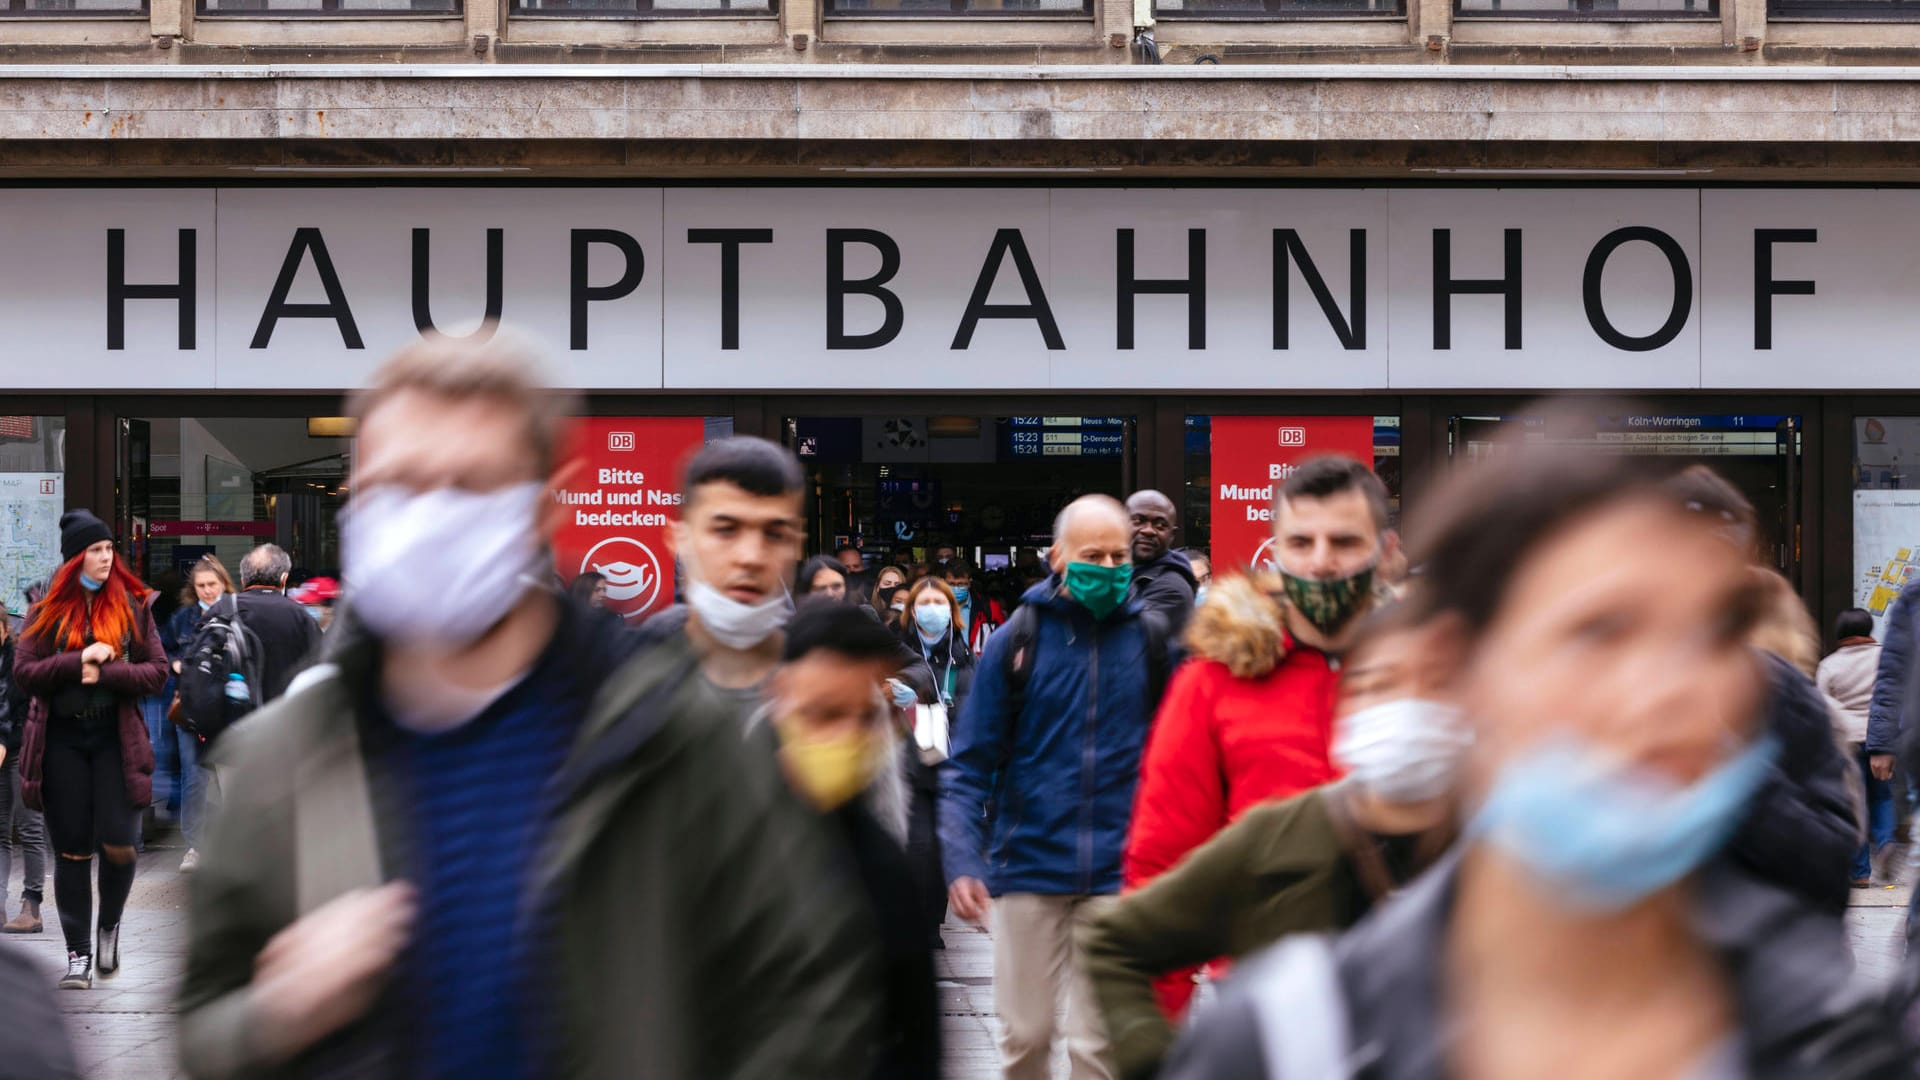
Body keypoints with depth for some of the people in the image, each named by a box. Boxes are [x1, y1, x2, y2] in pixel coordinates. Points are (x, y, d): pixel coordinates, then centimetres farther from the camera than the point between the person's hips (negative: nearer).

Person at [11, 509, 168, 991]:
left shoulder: (132, 606, 3)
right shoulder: (48, 609, 3)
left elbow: (157, 672, 0)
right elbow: (24, 672, -4)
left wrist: (105, 672, -15)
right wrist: (79, 661, -16)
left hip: (115, 738, 0)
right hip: (61, 739, 0)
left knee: (118, 844, -9)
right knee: (72, 849, 4)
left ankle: (109, 926, 20)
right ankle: (78, 954, 12)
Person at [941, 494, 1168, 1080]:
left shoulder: (1151, 638, 3)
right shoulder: (1016, 640, -1)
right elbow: (969, 763, -1)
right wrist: (962, 858, -14)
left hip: (1117, 877, 0)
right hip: (1028, 868, 0)